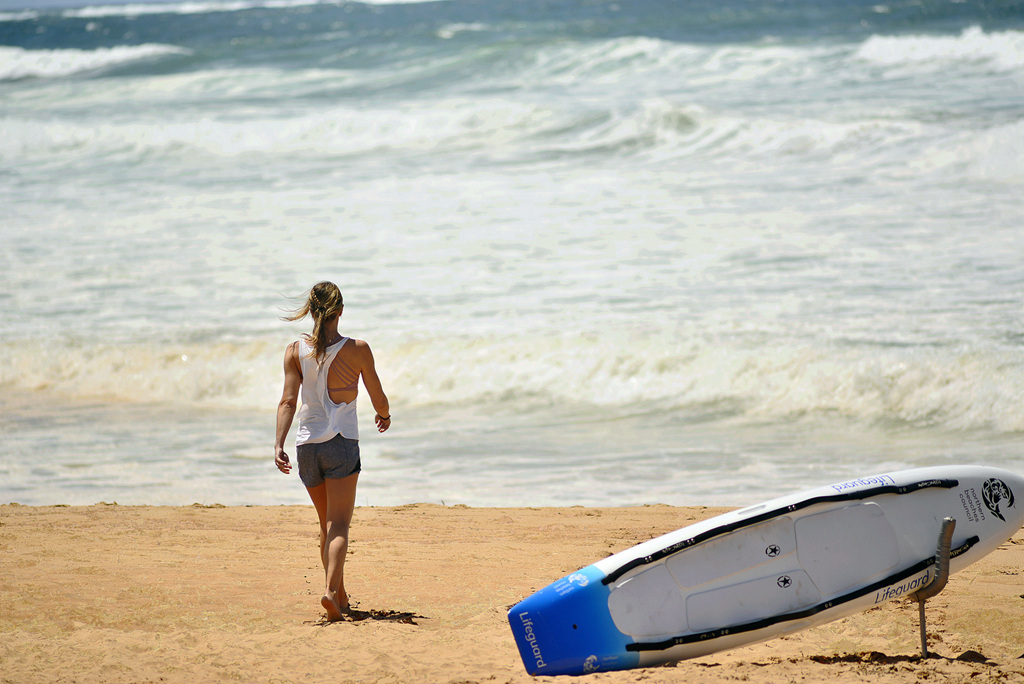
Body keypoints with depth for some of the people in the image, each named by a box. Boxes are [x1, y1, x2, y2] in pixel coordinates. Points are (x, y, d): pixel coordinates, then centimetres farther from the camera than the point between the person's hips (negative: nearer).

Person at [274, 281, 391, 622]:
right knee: (339, 526, -7)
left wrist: (279, 444, -11)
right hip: (342, 443, -3)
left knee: (328, 525, 18)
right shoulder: (357, 350, -4)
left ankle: (341, 597, 26)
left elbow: (288, 401, -7)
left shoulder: (295, 351, 1)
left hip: (307, 445, 3)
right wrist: (385, 416, 24)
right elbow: (379, 401, 2)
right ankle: (331, 589, -28)